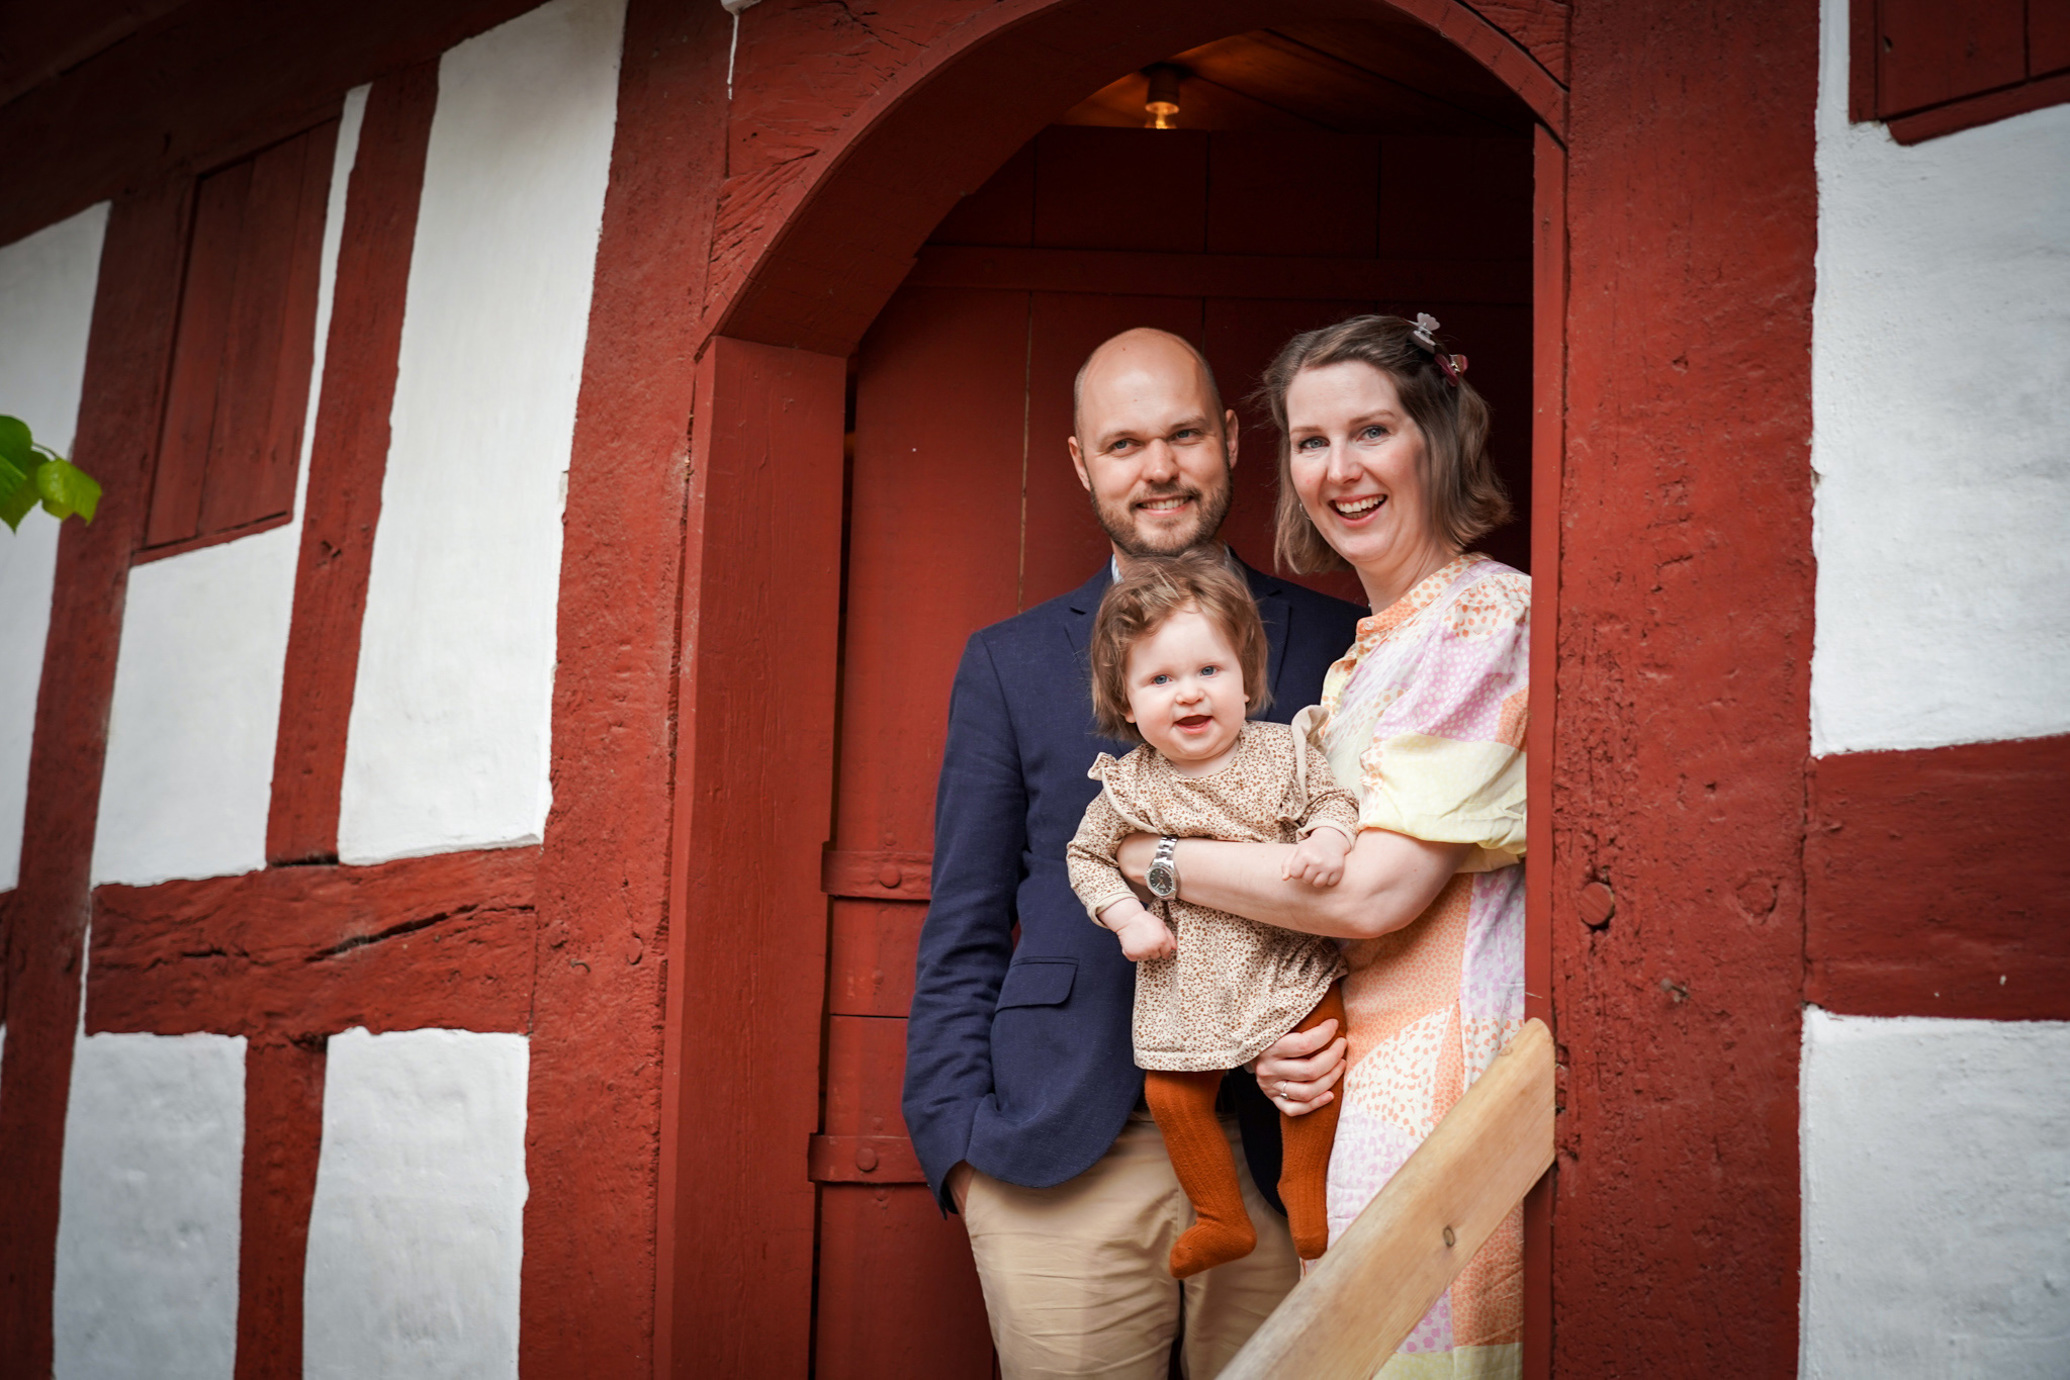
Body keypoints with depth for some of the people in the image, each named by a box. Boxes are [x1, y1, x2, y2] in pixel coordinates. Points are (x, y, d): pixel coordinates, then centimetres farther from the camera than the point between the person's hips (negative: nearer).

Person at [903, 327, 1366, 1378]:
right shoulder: (1011, 663, 8)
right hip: (1064, 1170, 0)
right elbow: (963, 933, 8)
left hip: (1279, 1160, 0)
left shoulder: (1335, 644, 7)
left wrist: (1338, 1037, -9)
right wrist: (961, 1147, 0)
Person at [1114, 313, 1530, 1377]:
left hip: (1437, 1084, -8)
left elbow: (1376, 888, -18)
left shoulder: (1489, 615, -11)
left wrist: (1156, 859, -7)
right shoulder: (1365, 654, 17)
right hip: (1358, 1073, 8)